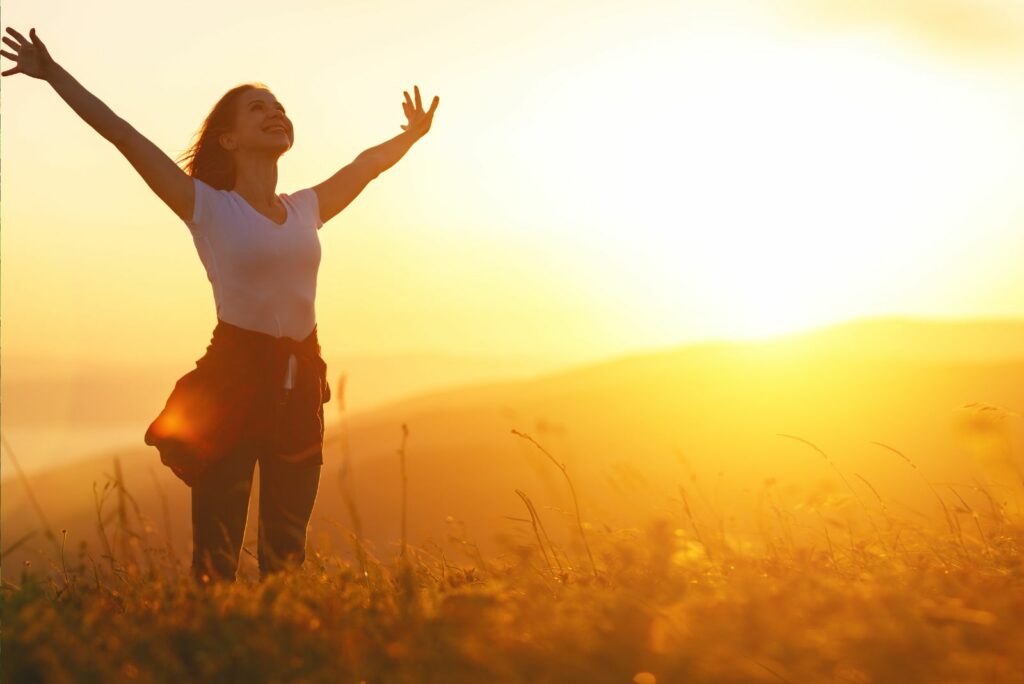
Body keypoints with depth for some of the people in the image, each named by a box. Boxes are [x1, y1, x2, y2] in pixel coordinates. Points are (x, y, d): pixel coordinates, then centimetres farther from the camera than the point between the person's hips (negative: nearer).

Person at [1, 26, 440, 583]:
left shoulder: (307, 209, 11)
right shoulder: (209, 207, -2)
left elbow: (368, 163, 27)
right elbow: (124, 136, -7)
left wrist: (412, 134, 40)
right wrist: (54, 73, -9)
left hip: (300, 383, 5)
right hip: (232, 376, -5)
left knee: (287, 550, 10)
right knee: (217, 548, -7)